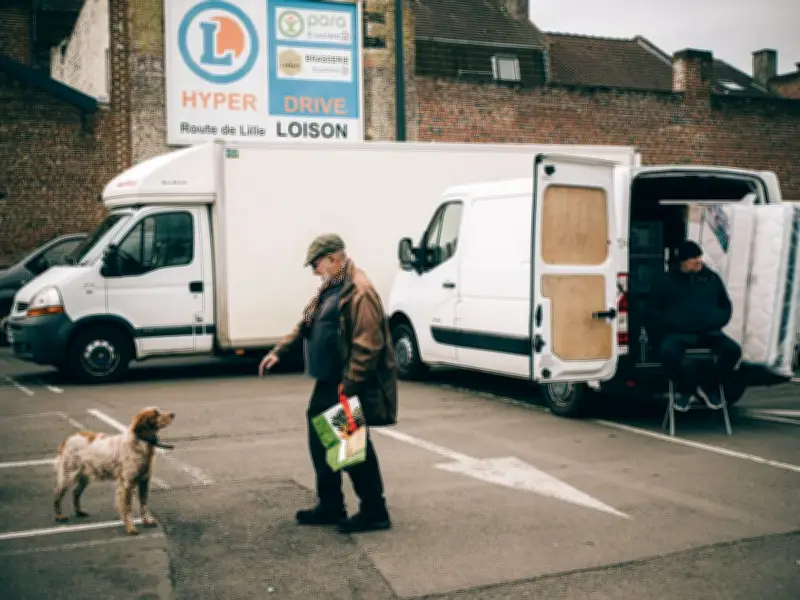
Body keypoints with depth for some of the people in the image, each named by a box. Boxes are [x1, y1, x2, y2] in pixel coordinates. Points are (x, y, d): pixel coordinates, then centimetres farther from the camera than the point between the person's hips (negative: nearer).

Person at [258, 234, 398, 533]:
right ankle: (330, 506, 27)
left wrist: (348, 386, -25)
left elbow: (367, 346, -25)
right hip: (329, 383, 10)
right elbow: (306, 325, 21)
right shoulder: (331, 289, 13)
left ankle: (374, 512, 10)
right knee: (322, 441, 15)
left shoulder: (359, 292, -20)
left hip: (350, 386, -10)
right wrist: (279, 351, 12)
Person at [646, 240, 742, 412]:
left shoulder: (712, 278, 16)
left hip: (709, 333, 3)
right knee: (668, 351, -36)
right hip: (677, 333, -2)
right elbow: (653, 310, 11)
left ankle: (708, 385, 1)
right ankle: (685, 389, -8)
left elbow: (726, 306, 24)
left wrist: (717, 322, 3)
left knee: (733, 350, -24)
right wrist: (670, 324, -7)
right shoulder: (667, 281, 9)